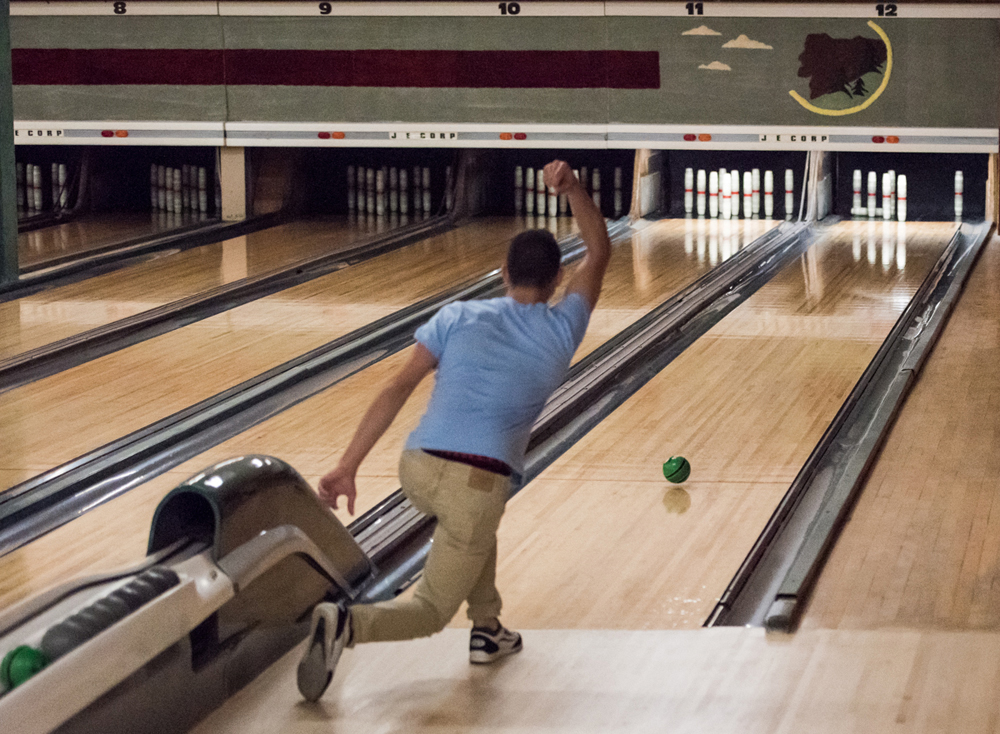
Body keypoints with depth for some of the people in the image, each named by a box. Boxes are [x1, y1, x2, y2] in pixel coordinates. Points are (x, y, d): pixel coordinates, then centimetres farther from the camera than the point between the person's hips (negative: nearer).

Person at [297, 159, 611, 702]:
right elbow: (600, 253, 20)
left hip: (417, 469, 4)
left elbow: (398, 389, -1)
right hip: (475, 486, -4)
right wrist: (572, 188, 9)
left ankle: (487, 629, 36)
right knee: (431, 610, 6)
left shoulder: (458, 317, 9)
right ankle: (346, 624, -26)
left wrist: (348, 466, -2)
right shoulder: (561, 331, 7)